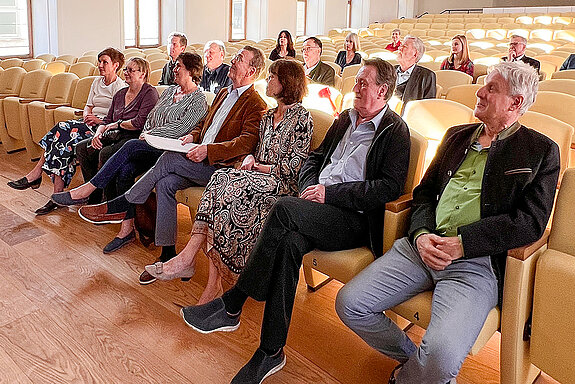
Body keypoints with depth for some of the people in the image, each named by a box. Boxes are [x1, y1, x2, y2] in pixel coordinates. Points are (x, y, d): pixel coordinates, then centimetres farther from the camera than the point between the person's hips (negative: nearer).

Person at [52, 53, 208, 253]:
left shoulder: (198, 99, -1)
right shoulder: (170, 91, 23)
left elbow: (181, 127, -14)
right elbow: (151, 117, 23)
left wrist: (151, 135, -12)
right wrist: (146, 134, 3)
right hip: (150, 146, 7)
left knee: (132, 146, -30)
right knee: (125, 170, -22)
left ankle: (87, 189, -26)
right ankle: (127, 229, -21)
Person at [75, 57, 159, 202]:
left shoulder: (149, 92, -4)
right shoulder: (120, 94, 21)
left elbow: (140, 123, -16)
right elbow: (107, 121, 20)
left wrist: (117, 124, -3)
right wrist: (98, 133, -1)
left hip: (135, 137, -9)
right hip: (115, 136, 9)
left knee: (105, 153, -32)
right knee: (81, 147, -8)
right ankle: (95, 197, -3)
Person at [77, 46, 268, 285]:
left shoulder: (256, 104, -4)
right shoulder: (224, 93, 23)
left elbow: (247, 142, -18)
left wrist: (208, 149, -27)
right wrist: (192, 136, 7)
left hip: (222, 168, -7)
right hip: (200, 159, 8)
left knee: (170, 159, -24)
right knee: (165, 183, -18)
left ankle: (119, 207, -9)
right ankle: (167, 254, -15)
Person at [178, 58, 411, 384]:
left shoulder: (395, 131, 0)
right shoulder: (346, 119, 23)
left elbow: (390, 187, -11)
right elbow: (314, 158, 26)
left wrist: (330, 193, -15)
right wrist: (310, 188, 3)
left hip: (354, 219, -6)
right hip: (319, 208, 6)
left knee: (285, 208, -31)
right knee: (289, 242, -27)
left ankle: (232, 305, -21)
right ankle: (271, 352, -20)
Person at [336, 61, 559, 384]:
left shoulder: (541, 151, 4)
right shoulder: (458, 136, 20)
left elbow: (531, 221, -7)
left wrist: (460, 243, -15)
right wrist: (421, 234, -4)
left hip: (477, 261, -5)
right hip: (422, 246, 6)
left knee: (442, 357, -28)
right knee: (349, 304, -8)